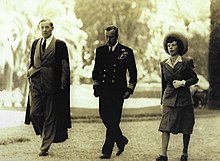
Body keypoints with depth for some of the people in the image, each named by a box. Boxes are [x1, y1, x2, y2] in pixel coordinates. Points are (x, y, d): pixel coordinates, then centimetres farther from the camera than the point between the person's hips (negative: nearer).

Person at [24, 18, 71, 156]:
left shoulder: (60, 45, -2)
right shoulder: (35, 44, 13)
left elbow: (65, 67, -4)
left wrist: (63, 84, -9)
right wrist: (31, 71, 7)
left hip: (51, 84, -4)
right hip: (36, 84, 4)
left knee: (49, 117, 1)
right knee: (34, 113, -2)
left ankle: (45, 147, 8)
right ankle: (45, 134, 25)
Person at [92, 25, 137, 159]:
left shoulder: (127, 52, 1)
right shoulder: (100, 51, 11)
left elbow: (133, 72, 3)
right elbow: (96, 70, 18)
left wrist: (130, 89, -3)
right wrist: (96, 86, 9)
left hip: (118, 91, -4)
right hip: (104, 90, 4)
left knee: (113, 120, -7)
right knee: (105, 117, 3)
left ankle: (107, 151, -3)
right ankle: (121, 140, 27)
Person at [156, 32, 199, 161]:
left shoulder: (187, 62, -3)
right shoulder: (164, 64, 8)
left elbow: (195, 78, 0)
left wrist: (183, 83, -16)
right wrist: (162, 101, 16)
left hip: (184, 98, -2)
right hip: (169, 99, 2)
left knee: (186, 128, 5)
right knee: (165, 126, -9)